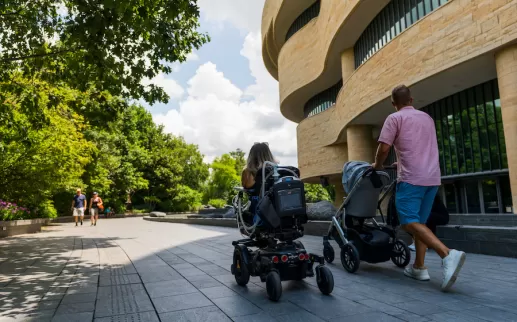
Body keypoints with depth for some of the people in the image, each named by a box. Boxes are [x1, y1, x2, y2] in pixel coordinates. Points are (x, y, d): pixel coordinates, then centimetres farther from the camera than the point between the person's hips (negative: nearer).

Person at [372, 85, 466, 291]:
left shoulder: (395, 118, -1)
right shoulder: (427, 118, 20)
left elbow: (384, 148, -9)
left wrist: (377, 165, 11)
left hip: (411, 178, -7)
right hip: (432, 177, 7)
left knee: (409, 222, -10)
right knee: (419, 222, 12)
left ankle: (448, 254, -25)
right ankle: (419, 268, 12)